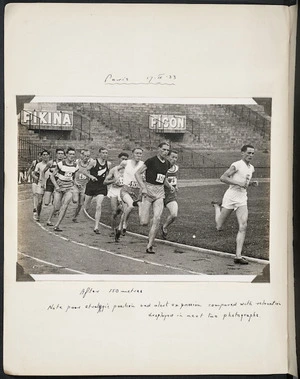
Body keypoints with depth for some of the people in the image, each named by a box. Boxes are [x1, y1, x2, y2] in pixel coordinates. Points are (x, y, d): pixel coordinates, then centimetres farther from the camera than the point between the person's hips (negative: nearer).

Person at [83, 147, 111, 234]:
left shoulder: (108, 164, 3)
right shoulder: (94, 162, -7)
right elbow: (84, 171, -5)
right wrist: (91, 176, -20)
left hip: (102, 187, 1)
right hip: (92, 185, -1)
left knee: (98, 206, -12)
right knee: (85, 207, 8)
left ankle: (96, 227, -9)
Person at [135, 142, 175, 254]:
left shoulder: (167, 163, 11)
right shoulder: (151, 161, -9)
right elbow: (137, 173, -8)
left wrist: (169, 186, 13)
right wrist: (143, 187, -18)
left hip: (160, 192, 5)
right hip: (149, 190, -5)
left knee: (157, 219, -9)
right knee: (144, 222, -8)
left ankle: (149, 246, 0)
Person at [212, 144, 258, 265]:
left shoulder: (251, 168, 14)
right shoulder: (237, 165, -11)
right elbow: (222, 178, -16)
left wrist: (252, 183, 8)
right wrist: (239, 183, -22)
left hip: (242, 199, 6)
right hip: (230, 197, -5)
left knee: (243, 226, -12)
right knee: (219, 227, 6)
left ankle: (238, 256, -12)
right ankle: (217, 207, 39)